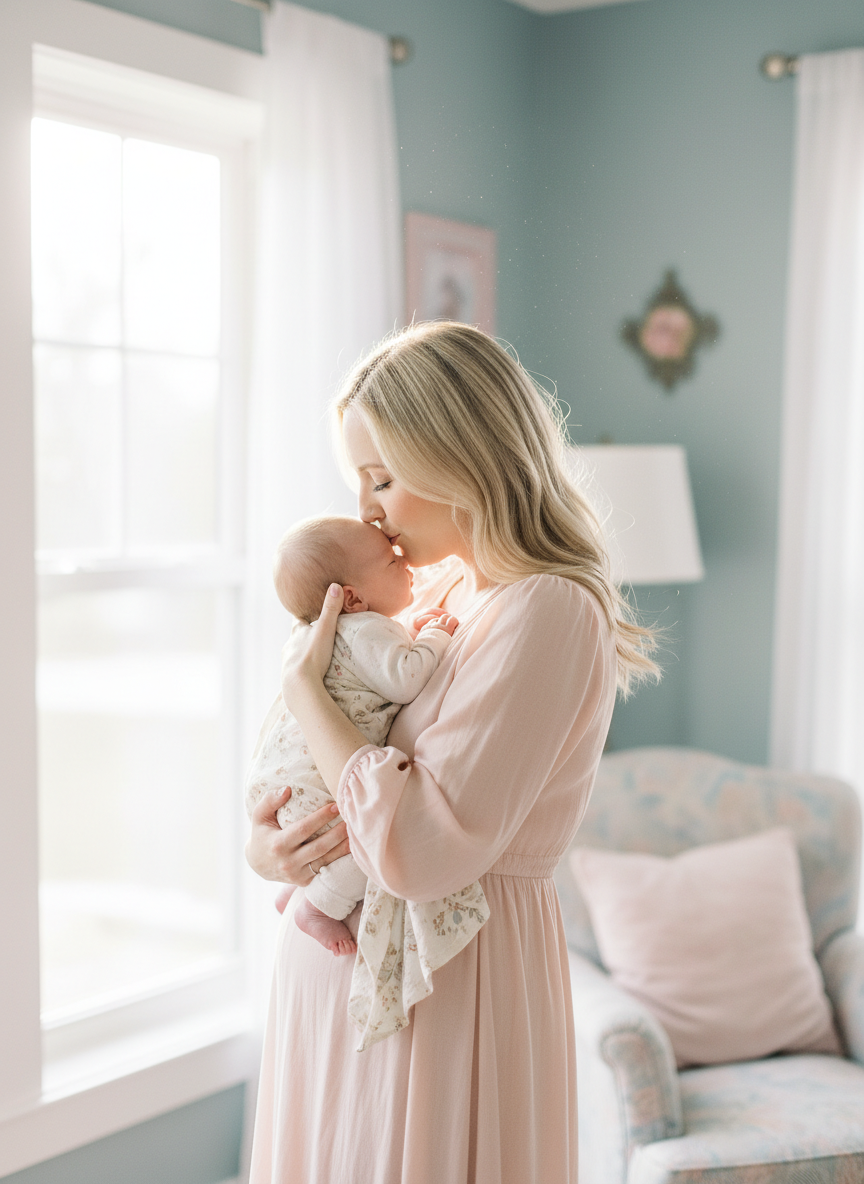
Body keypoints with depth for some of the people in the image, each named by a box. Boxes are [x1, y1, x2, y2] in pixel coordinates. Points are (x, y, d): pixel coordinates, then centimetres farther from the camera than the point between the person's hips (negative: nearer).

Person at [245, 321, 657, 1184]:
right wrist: (262, 844, -6)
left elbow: (419, 849, -26)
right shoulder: (442, 594, 8)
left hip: (451, 981, -8)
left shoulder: (549, 613, -19)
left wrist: (304, 686, -15)